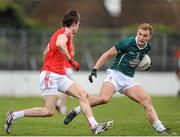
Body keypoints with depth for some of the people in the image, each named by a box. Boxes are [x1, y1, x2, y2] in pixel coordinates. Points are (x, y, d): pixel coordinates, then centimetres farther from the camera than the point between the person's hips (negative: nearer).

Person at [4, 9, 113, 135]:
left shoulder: (61, 33, 20)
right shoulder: (65, 32, -9)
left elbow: (46, 52, 28)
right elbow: (60, 44, -33)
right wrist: (71, 60, -27)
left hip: (59, 76, 10)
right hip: (50, 74, -10)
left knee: (83, 95, -2)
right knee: (49, 111, -14)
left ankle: (94, 126, -9)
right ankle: (14, 115, -4)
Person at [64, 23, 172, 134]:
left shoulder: (147, 47, 8)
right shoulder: (127, 43, -13)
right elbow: (107, 55, -6)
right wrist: (95, 70, -13)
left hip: (129, 80, 7)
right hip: (115, 74, -7)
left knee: (147, 101, -7)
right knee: (104, 98, -31)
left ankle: (161, 129, -2)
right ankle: (75, 111, -17)